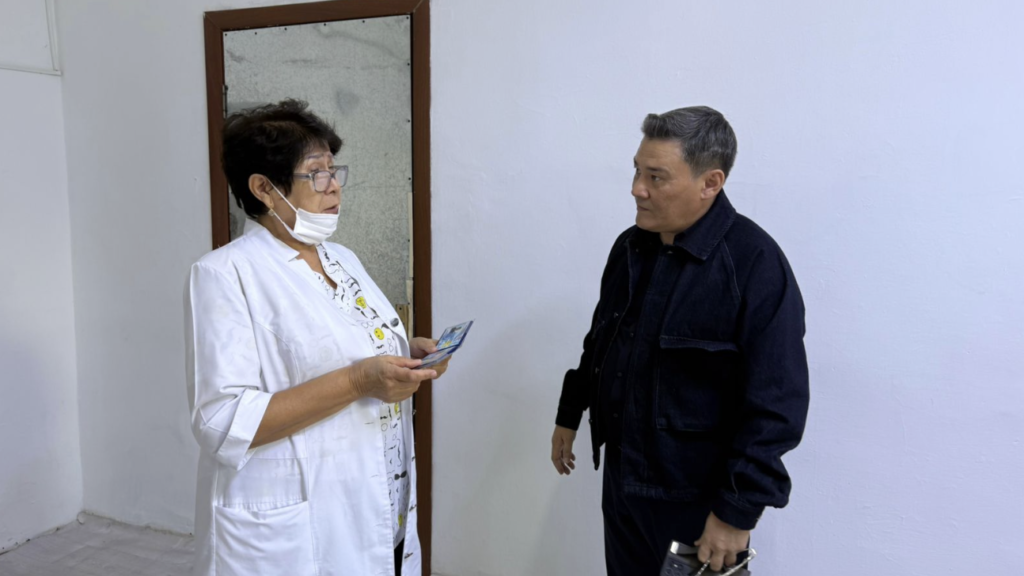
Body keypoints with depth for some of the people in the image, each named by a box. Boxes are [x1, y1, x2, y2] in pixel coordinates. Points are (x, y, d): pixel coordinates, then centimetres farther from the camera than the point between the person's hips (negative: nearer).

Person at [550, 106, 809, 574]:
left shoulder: (755, 264, -20)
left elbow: (777, 406, -20)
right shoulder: (630, 247, 3)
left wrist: (738, 511, -19)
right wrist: (570, 414, 21)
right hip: (621, 479, 7)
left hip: (697, 501, -6)